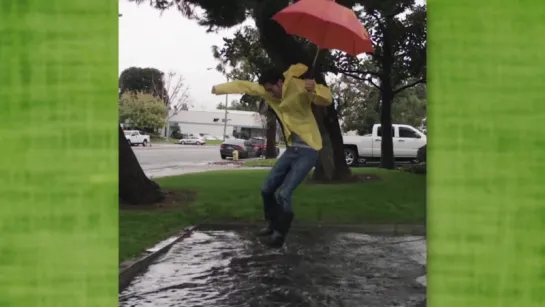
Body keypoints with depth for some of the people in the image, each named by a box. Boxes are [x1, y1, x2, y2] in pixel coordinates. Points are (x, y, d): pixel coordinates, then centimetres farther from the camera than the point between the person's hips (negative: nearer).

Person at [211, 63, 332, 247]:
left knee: (283, 193, -16)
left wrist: (314, 89, -49)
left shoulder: (299, 87, -17)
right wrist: (219, 88, 22)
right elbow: (245, 85, 15)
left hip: (308, 151, -8)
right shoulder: (268, 91, 3)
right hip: (291, 149, 8)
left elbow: (326, 99, -28)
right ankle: (272, 225, 31)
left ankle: (279, 235, 0)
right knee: (267, 189, 11)